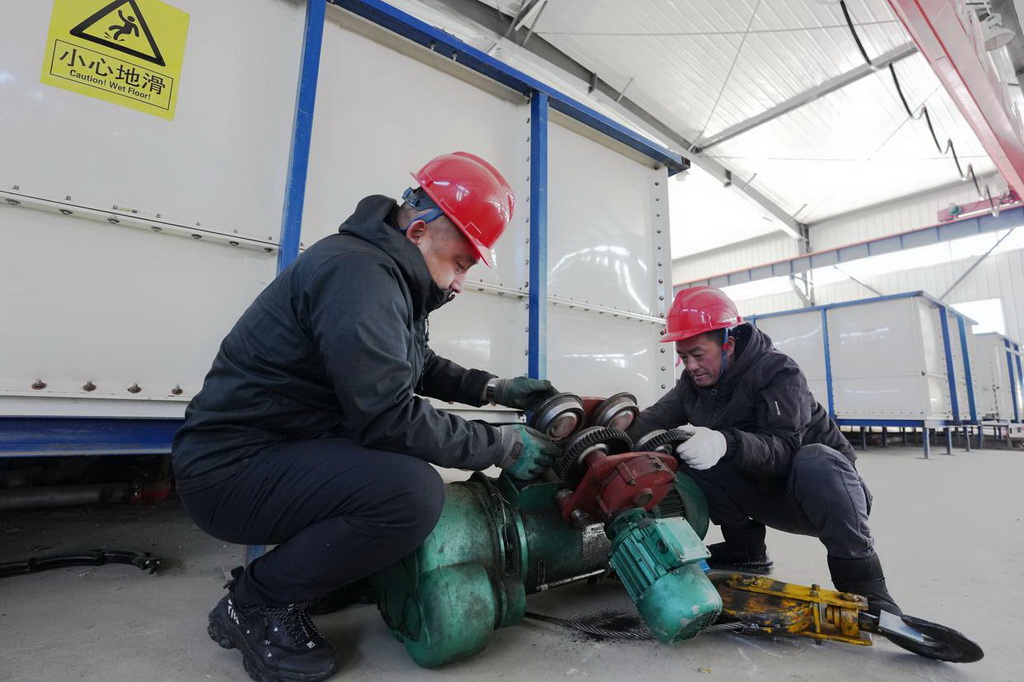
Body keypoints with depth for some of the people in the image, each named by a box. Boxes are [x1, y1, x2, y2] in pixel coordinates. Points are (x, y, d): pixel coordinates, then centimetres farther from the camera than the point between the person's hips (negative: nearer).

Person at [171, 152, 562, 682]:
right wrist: (503, 446, -18)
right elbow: (388, 418, -29)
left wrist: (496, 390, 8)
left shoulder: (389, 277, 9)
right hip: (231, 465, -10)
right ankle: (256, 603, -3)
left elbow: (417, 367, 20)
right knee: (413, 493, -28)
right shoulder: (359, 271, -23)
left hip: (285, 453, 10)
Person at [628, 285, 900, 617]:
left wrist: (726, 443, -53)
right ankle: (746, 552, 1)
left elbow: (784, 448, -35)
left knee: (815, 460, -39)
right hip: (766, 495, 6)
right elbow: (656, 417, -13)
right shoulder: (694, 382, -2)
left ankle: (864, 588, -24)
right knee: (690, 459, -16)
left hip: (826, 483, -5)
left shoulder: (778, 371, -22)